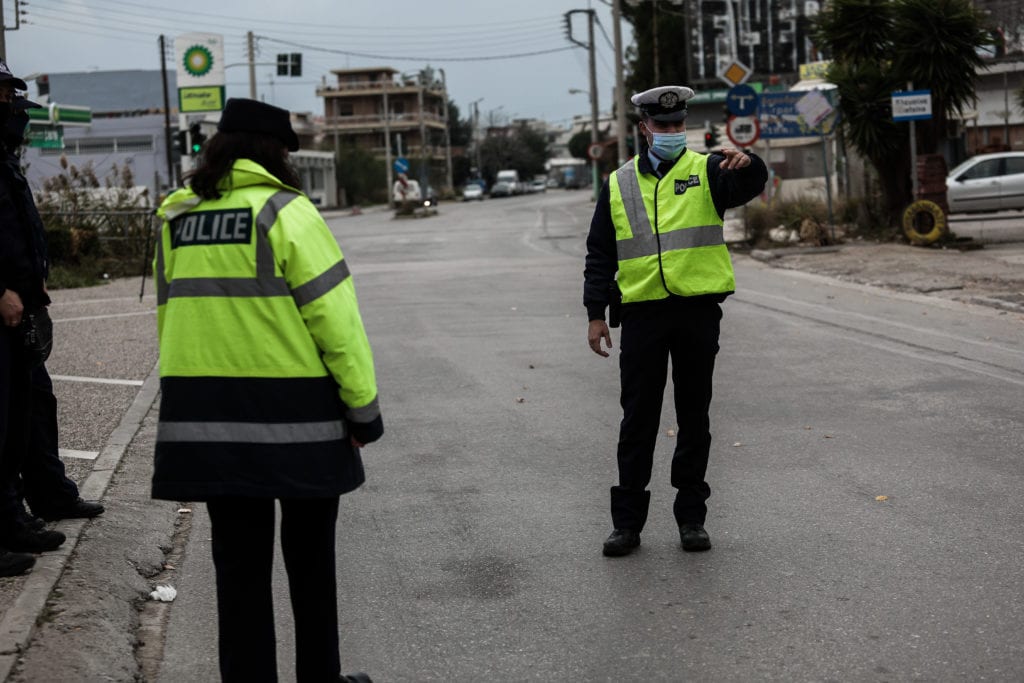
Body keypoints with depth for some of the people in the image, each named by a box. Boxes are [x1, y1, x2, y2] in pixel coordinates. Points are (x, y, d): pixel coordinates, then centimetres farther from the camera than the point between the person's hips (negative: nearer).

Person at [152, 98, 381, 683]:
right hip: (295, 413, -4)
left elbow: (172, 316, 11)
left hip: (207, 415, 4)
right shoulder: (285, 212, -10)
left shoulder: (177, 218, 8)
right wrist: (364, 407, -7)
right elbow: (334, 317, -13)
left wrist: (192, 395, 17)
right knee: (310, 556, 12)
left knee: (240, 563, 10)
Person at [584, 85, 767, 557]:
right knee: (637, 421, 4)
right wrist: (596, 314, 4)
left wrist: (747, 164, -39)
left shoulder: (705, 171, 5)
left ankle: (691, 517, 17)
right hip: (641, 313, 1)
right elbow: (599, 255, 11)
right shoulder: (618, 185, 10)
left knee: (694, 419, 7)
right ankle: (627, 522, 10)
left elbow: (749, 187, -16)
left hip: (698, 311, -1)